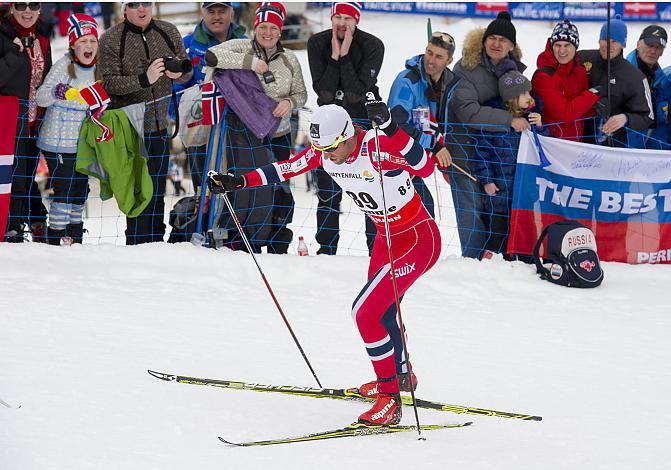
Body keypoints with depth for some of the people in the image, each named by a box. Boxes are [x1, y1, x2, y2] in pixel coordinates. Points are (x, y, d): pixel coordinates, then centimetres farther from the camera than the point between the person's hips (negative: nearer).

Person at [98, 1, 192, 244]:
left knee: (158, 186, 8)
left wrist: (178, 72, -13)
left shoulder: (169, 32, 6)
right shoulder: (110, 40, -4)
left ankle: (156, 242, 15)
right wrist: (144, 79, -25)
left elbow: (187, 72, 12)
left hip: (163, 123, 4)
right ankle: (137, 245, -3)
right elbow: (109, 82, -11)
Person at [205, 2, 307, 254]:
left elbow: (301, 94, 13)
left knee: (281, 191, 6)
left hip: (278, 134, 4)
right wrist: (249, 61, -24)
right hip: (244, 132, -4)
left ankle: (278, 248, 19)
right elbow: (212, 56, -21)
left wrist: (289, 103, -10)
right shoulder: (242, 48, -5)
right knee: (247, 187, -9)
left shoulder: (289, 59, 6)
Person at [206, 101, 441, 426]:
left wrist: (390, 130, -55)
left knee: (364, 311, -18)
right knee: (379, 314, 24)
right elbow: (286, 169, 5)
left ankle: (390, 399, -9)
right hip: (387, 237, 9)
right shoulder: (323, 150, -10)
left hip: (419, 238, -9)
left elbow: (425, 168, -45)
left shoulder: (377, 148, -31)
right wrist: (238, 182, -2)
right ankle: (401, 376, 52)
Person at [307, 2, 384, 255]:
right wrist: (335, 57, -23)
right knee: (328, 189, 5)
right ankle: (326, 248, 13)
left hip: (364, 118, -2)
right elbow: (322, 89, -14)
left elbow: (359, 90, -21)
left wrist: (345, 56, -25)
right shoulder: (317, 43, -7)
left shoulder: (373, 46, -14)